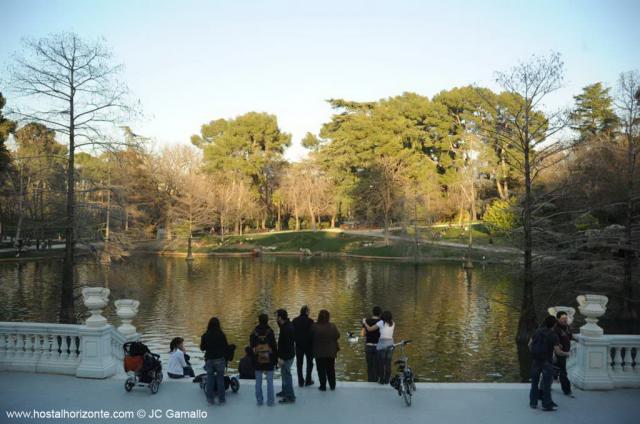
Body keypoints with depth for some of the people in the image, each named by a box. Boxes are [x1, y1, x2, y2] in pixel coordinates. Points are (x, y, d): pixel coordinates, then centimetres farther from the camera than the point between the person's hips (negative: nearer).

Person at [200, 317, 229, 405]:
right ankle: (221, 398, 11)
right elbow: (226, 347, -6)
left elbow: (202, 348, 2)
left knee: (209, 379, 9)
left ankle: (210, 399, 12)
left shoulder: (205, 336, -7)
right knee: (220, 379, 7)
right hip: (220, 360, -1)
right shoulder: (221, 335, -12)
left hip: (209, 360, 1)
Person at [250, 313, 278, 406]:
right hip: (269, 360, -2)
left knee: (258, 381, 11)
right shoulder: (270, 331, -11)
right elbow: (274, 346, -8)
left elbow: (251, 346, 4)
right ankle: (270, 401, 10)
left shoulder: (254, 332, -3)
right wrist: (275, 358, 1)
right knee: (270, 381, 6)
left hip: (257, 360, 3)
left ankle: (259, 400, 17)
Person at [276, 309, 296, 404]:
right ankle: (285, 391, 39)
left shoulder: (285, 329, -25)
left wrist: (280, 357, -23)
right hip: (290, 354, 11)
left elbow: (284, 344, -26)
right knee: (284, 373, 24)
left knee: (286, 374, -2)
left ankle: (290, 397, 5)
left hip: (286, 356, -11)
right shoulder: (289, 324, 6)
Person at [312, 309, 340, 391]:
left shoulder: (315, 327, -17)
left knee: (321, 370, 10)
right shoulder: (332, 326, -12)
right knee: (331, 369, 17)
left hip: (319, 352, -2)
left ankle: (323, 386, 13)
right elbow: (337, 336, 0)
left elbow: (311, 338, -8)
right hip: (331, 352, 2)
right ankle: (332, 385, 23)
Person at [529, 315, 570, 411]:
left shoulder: (537, 332, 3)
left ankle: (533, 402, 20)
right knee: (546, 383, 4)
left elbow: (530, 344, 6)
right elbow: (557, 352, -14)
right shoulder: (553, 335, -11)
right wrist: (566, 354, 4)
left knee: (534, 382, 13)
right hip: (546, 361, -4)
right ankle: (547, 405, 9)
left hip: (535, 360, 4)